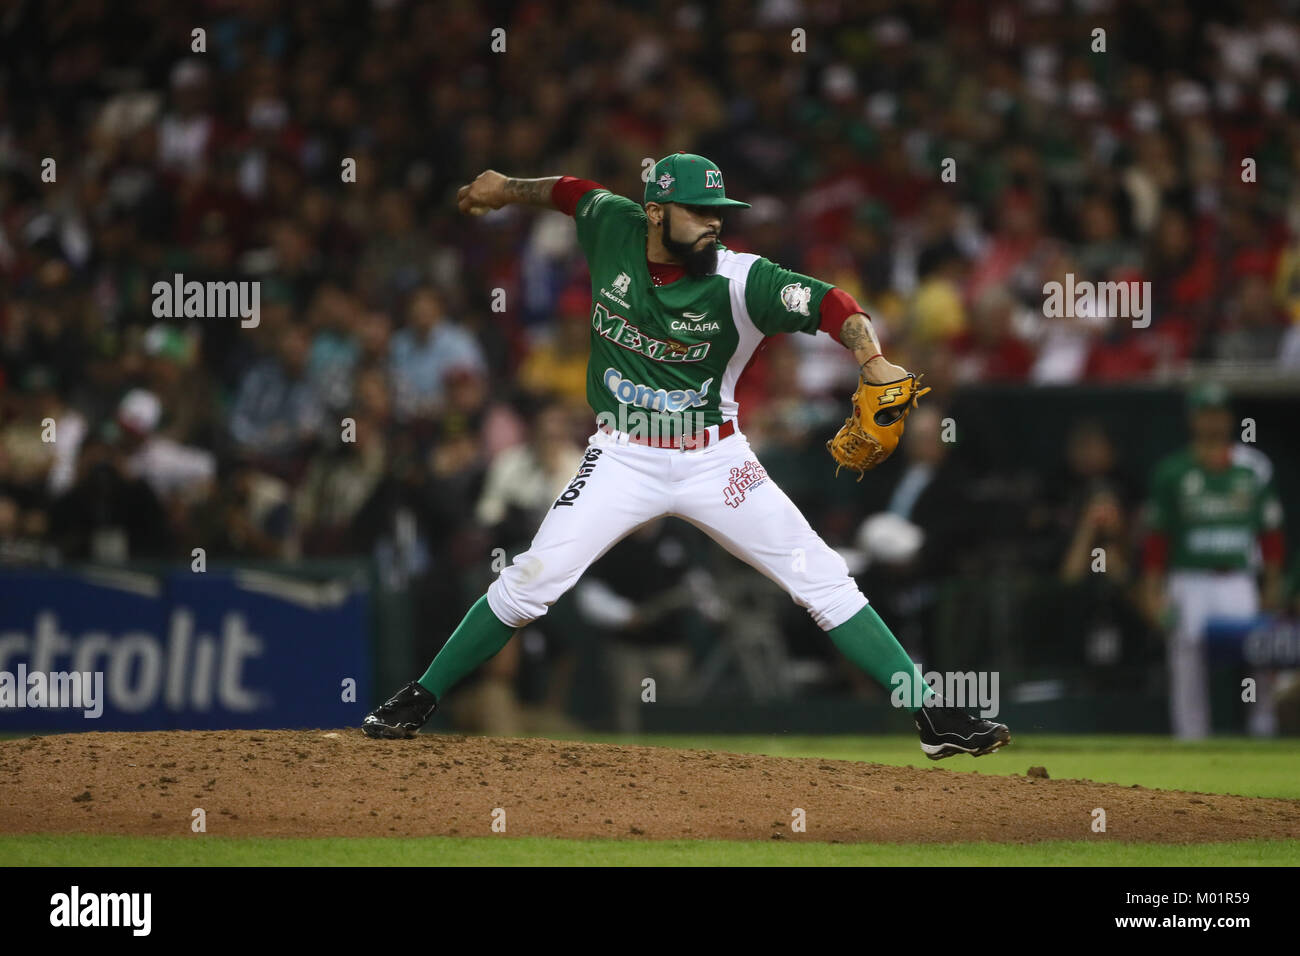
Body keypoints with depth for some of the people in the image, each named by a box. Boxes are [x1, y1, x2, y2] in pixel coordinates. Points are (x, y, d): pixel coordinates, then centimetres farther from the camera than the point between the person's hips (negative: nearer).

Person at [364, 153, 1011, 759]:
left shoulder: (738, 280, -18)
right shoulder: (612, 229, -8)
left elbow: (831, 306, -29)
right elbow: (574, 191, 15)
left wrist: (872, 362, -45)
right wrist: (509, 189, 10)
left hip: (714, 460, -1)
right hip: (624, 457, 1)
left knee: (823, 580, -5)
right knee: (533, 578, -10)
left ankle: (934, 719, -1)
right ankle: (419, 700, 5)